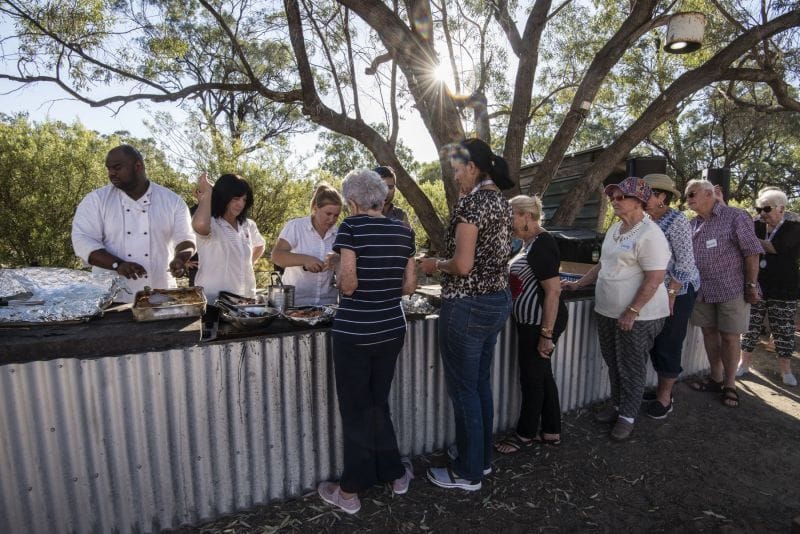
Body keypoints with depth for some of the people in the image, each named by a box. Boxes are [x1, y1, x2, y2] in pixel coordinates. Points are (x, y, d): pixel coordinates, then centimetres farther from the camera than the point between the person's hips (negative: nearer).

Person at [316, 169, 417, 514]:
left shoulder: (351, 227, -12)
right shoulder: (403, 231, 3)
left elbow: (348, 284, -20)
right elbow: (409, 286, 4)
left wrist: (339, 275, 2)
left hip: (354, 332, -5)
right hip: (391, 329, 5)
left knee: (355, 410, 10)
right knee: (378, 403, 22)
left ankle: (351, 491, 25)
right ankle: (395, 473, 35)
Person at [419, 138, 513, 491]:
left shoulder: (472, 201, -17)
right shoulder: (502, 201, 11)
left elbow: (462, 264, -24)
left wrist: (435, 264, -5)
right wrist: (446, 264, 16)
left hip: (467, 307, -9)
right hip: (498, 300, 9)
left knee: (463, 390, 5)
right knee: (481, 384, 20)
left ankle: (468, 473, 21)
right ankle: (482, 458, 36)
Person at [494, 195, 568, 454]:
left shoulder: (542, 244, -19)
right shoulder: (530, 242, 10)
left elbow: (553, 290, -23)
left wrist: (546, 334, -23)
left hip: (540, 323, -9)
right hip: (531, 321, 9)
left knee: (532, 377, 6)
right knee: (542, 375, 18)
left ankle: (525, 434, 25)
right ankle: (551, 432, 33)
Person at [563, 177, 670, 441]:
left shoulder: (650, 234, -17)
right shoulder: (615, 228, 10)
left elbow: (655, 278, -20)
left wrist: (632, 312, -21)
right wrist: (578, 284, 15)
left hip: (637, 316, -8)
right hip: (607, 311, 8)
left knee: (631, 367, 7)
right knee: (613, 363, 19)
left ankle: (627, 416, 23)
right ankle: (617, 405, 36)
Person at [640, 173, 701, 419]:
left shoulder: (677, 221, -15)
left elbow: (685, 262, -18)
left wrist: (671, 294, -18)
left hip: (677, 291, -7)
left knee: (669, 344, 2)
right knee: (654, 341, 14)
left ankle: (665, 398, 17)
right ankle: (661, 390, 30)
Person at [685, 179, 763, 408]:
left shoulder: (735, 217, -8)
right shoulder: (693, 224, 9)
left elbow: (752, 252, -9)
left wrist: (752, 285, -12)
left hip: (731, 289, -5)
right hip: (702, 290, 5)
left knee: (729, 336, 3)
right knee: (709, 332, 12)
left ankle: (729, 385, 17)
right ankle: (716, 378, 27)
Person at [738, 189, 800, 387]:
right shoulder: (756, 227, 5)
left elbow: (776, 247, -21)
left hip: (783, 291, -2)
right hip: (754, 287, 2)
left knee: (783, 332, 7)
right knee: (750, 328, 8)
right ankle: (744, 363, 21)